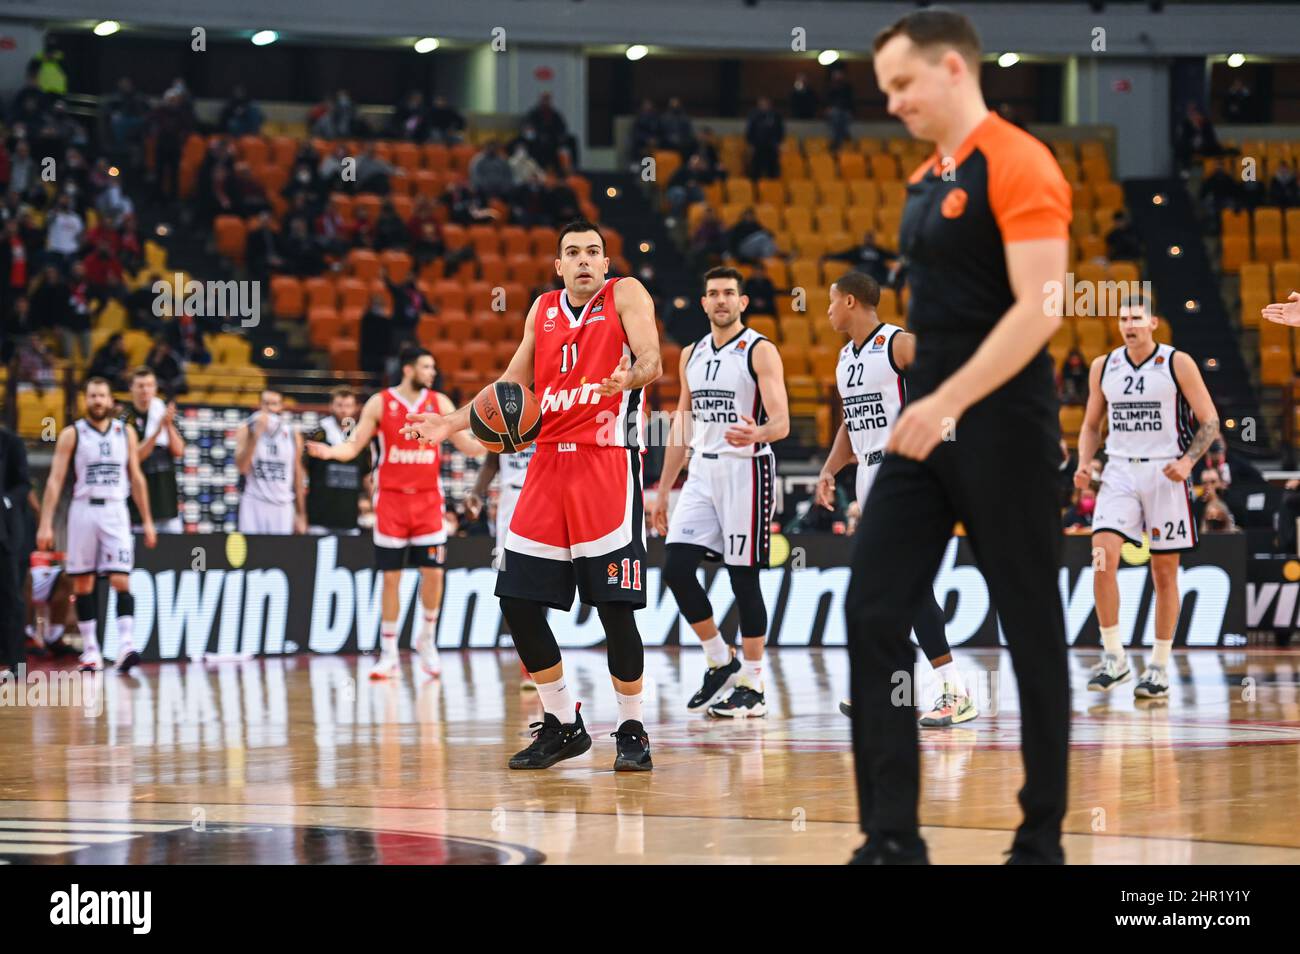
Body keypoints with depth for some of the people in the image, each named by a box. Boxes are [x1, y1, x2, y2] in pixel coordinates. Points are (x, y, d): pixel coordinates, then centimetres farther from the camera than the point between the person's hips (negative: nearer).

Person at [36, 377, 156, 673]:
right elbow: (55, 480, -2)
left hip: (115, 511, 1)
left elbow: (136, 478, 13)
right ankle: (90, 651, 9)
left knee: (121, 580, -12)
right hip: (83, 510, -1)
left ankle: (125, 646, -21)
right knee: (83, 584, 3)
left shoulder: (125, 432, 8)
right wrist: (45, 524, -9)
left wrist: (147, 521, 10)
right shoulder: (72, 434, 1)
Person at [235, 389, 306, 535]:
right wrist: (256, 434, -19)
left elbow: (297, 477, 11)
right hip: (254, 505, -2)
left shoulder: (293, 435, 7)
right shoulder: (246, 430, 1)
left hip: (282, 507, 2)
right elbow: (242, 467, -11)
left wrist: (301, 515, 10)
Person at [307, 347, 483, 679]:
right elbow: (353, 445, -1)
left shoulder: (439, 403, 4)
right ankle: (389, 655, 7)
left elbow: (466, 445, 5)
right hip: (391, 499, -2)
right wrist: (330, 452, -22)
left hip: (428, 499, 2)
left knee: (433, 571, -5)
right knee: (391, 577, 0)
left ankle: (427, 639, 18)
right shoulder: (380, 403, -1)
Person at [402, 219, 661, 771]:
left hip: (607, 462, -6)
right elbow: (512, 385, 21)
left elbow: (651, 361, -15)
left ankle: (632, 731, 5)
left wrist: (630, 377, -38)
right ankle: (561, 725, 14)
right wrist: (450, 424, 11)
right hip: (549, 462, 6)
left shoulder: (625, 295, 0)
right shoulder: (543, 309, 15)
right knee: (517, 599, 2)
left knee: (615, 606, -9)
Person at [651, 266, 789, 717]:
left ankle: (752, 687, 4)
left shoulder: (761, 351, -6)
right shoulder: (691, 355, 13)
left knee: (743, 577, -4)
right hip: (702, 472, 6)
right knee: (676, 567, -4)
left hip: (746, 469, -6)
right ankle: (720, 661, 12)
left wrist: (757, 433, -39)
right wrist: (663, 492, 16)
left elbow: (781, 421, -15)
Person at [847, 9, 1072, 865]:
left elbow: (1039, 309, -20)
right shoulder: (926, 182, 15)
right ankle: (892, 839, 2)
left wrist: (949, 402, -25)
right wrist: (922, 405, 18)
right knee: (874, 613, 0)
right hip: (927, 429, 9)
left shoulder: (1018, 166, -11)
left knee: (1032, 632, 1)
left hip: (1001, 430, -9)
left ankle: (1042, 841, 10)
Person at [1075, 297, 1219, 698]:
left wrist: (1188, 460, -19)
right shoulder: (1103, 367, 7)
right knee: (1103, 555, -16)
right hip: (1120, 472, 2)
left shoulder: (1178, 364, -4)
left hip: (1166, 473, -2)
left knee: (1164, 572, 2)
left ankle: (1159, 667, 12)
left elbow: (1210, 421, -3)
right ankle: (1113, 657, -8)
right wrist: (1084, 464, -1)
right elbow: (1091, 424, 17)